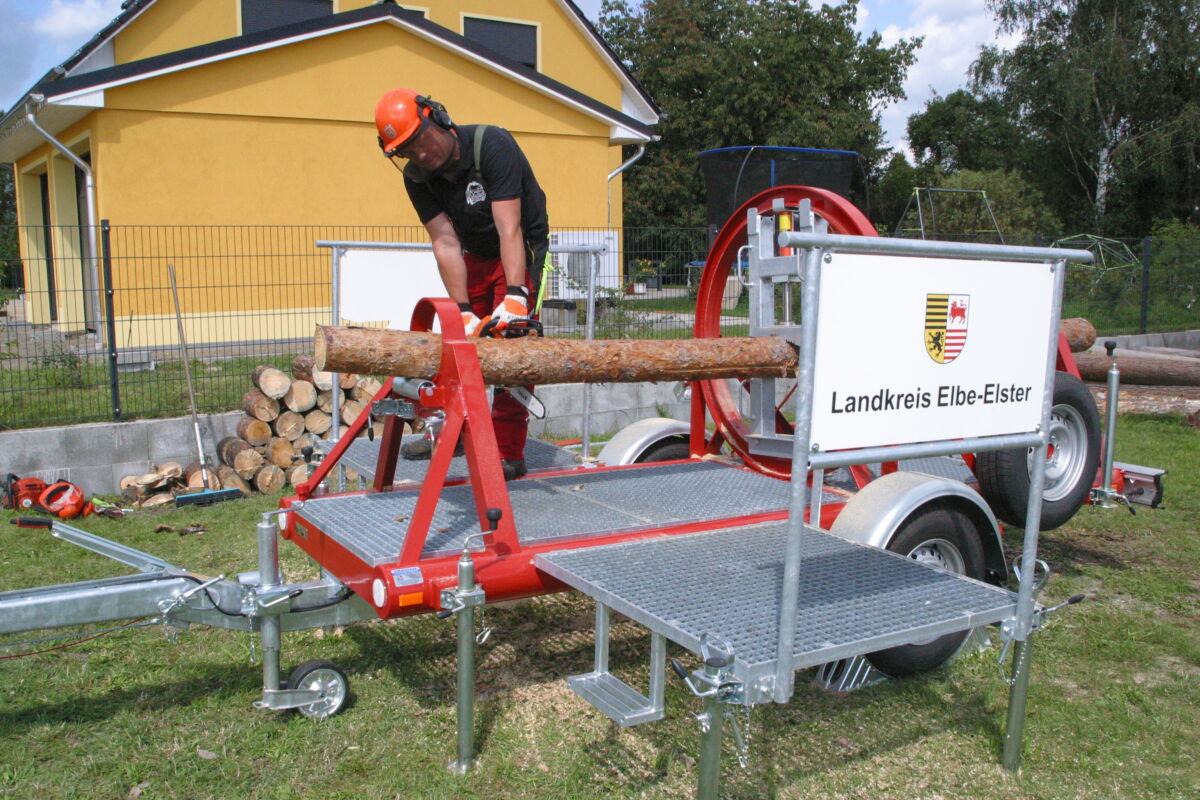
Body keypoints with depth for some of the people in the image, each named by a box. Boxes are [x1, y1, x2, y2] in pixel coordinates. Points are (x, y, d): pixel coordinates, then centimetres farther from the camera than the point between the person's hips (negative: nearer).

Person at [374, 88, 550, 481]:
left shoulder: (492, 144, -28)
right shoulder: (417, 176, -10)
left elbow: (509, 228, -35)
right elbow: (445, 242, -16)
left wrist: (515, 297, -43)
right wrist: (464, 311, -25)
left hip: (521, 255, -6)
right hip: (476, 257, 6)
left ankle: (508, 452, -13)